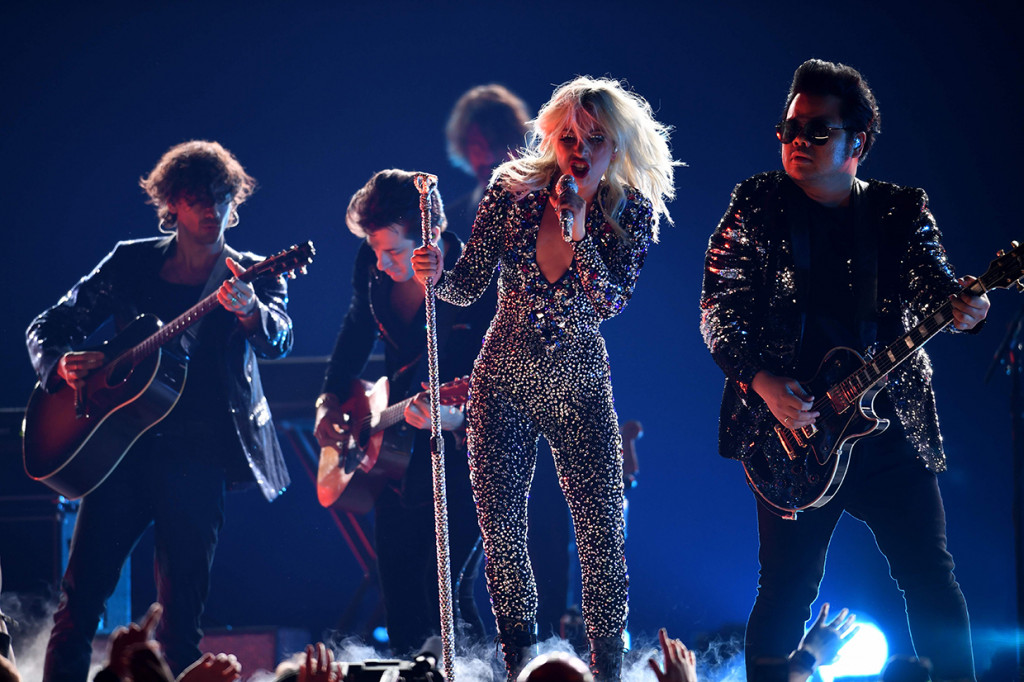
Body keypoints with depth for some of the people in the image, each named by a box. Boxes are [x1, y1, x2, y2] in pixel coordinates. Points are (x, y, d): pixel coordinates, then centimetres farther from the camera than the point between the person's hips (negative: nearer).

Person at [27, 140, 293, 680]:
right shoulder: (132, 263, 10)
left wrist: (249, 311, -38)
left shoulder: (253, 277, 5)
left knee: (181, 611, -4)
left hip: (196, 457, -2)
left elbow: (277, 343, -15)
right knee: (80, 596, -4)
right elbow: (48, 328, 14)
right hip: (120, 445, 2)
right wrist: (62, 365, -9)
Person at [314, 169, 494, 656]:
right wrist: (330, 400, 8)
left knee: (445, 605, -17)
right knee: (401, 611, 9)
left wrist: (453, 418, -41)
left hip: (459, 467, -6)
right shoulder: (374, 267, -5)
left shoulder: (482, 290, -22)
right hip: (396, 459, 7)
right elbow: (358, 328, 16)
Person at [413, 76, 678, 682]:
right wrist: (436, 275, -23)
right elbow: (470, 286, -2)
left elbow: (611, 302, -18)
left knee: (602, 527, -8)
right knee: (501, 528, -3)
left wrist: (578, 229, -27)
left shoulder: (633, 211, -7)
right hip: (504, 379, 1)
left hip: (579, 382, -1)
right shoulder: (515, 193, -6)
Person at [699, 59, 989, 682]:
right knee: (788, 587, -3)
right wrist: (761, 381, -17)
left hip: (892, 421, 2)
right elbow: (719, 308, -2)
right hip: (791, 420, -2)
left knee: (932, 578, 0)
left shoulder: (902, 211, 7)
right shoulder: (758, 204, 3)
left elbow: (933, 287, -5)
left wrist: (961, 306, -30)